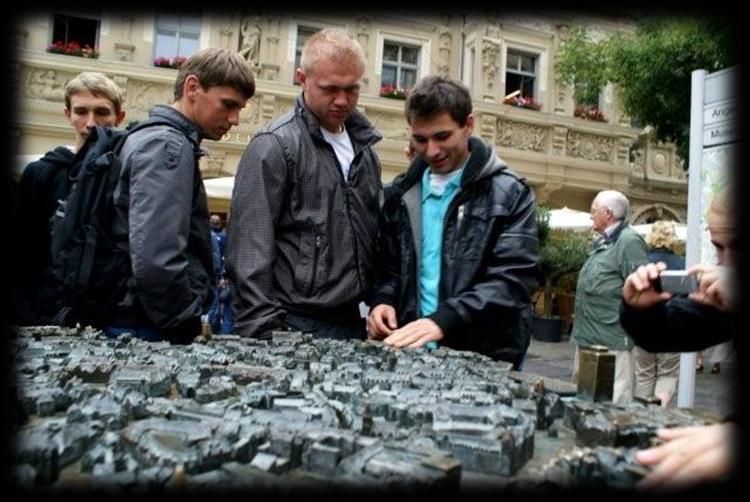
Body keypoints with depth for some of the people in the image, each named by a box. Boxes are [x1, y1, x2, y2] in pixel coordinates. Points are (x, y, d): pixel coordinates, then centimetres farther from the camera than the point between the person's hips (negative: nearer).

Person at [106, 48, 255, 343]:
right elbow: (155, 260, -27)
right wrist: (189, 325, -13)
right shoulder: (169, 145, -15)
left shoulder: (154, 138, 15)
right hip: (150, 330, -9)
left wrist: (189, 321, 13)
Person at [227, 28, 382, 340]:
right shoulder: (274, 146, -9)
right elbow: (250, 250, -13)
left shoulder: (365, 150, 12)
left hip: (353, 324, 6)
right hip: (295, 326, -6)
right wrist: (264, 331, -17)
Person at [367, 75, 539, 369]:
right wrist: (383, 300, -6)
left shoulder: (510, 194, -6)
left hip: (485, 357, -3)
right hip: (411, 349, 4)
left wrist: (444, 320, -26)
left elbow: (512, 280, -15)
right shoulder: (401, 193, 8)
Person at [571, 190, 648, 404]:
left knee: (614, 402, -6)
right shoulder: (602, 242, 18)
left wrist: (625, 321, -18)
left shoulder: (629, 241, -12)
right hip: (588, 338, 10)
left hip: (611, 342, -10)